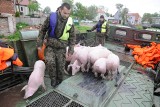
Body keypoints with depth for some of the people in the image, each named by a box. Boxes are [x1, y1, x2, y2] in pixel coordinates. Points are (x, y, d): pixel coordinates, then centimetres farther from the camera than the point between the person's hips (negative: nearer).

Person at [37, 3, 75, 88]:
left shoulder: (70, 22, -3)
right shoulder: (51, 17, -8)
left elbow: (72, 38, 3)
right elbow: (43, 31, 2)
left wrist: (70, 52, -2)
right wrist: (39, 44, 0)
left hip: (61, 48, 1)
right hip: (50, 46, -1)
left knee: (61, 66, 4)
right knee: (50, 61, -22)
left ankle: (59, 80, 31)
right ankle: (53, 78, 4)